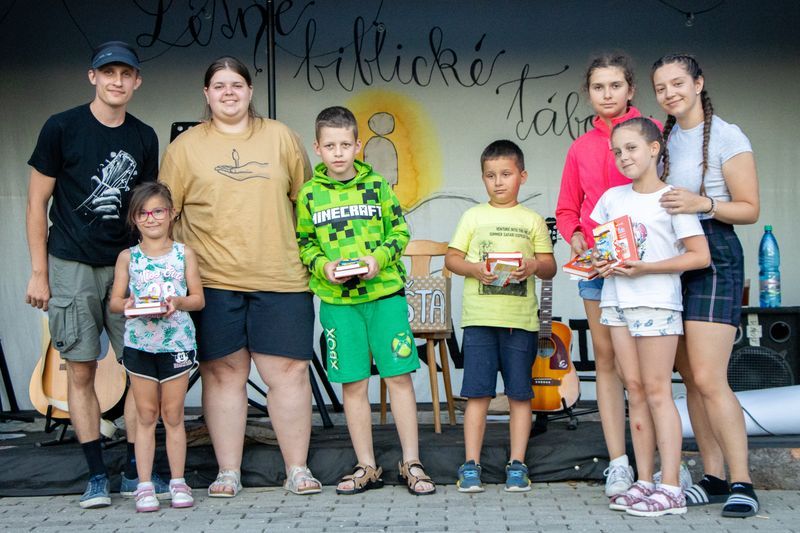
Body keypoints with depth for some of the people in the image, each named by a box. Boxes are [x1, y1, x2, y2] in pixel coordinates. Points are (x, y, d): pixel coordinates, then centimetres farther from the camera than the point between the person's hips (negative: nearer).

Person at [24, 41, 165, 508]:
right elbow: (38, 203, -1)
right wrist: (39, 273, -4)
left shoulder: (144, 138, 8)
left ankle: (134, 472, 12)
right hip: (72, 267, -3)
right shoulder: (62, 128, -3)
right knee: (81, 370, 0)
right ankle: (97, 475, 10)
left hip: (128, 266, 3)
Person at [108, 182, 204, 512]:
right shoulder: (128, 257, 5)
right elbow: (114, 300, 4)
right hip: (138, 344, 1)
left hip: (176, 342, 0)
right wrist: (127, 305, -17)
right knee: (146, 414, 5)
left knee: (173, 414, 6)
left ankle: (178, 482, 15)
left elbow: (198, 298, 3)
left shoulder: (184, 254, 3)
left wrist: (177, 302, -17)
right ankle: (144, 485, 11)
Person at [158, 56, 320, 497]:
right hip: (212, 279, 0)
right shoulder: (185, 146, 8)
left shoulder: (280, 137, 12)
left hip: (280, 278, 1)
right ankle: (228, 472, 13)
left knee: (289, 369, 0)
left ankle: (297, 469, 10)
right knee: (223, 371, 3)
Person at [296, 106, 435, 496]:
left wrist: (379, 258, -11)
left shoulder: (377, 185, 3)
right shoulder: (310, 194, 4)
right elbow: (304, 243, 10)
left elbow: (400, 231, 5)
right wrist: (323, 266, -9)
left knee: (399, 376, -1)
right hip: (337, 300, 1)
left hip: (385, 292, -1)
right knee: (352, 384, 5)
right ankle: (367, 467, 17)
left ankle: (411, 463, 9)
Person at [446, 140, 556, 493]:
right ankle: (471, 466, 6)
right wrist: (474, 269, -12)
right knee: (477, 392, -1)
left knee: (520, 393, 3)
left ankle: (517, 464, 12)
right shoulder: (473, 216, 9)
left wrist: (534, 266, -14)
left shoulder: (532, 220, 9)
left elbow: (550, 267, 8)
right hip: (479, 318, 0)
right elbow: (451, 258, 7)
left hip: (520, 318, 1)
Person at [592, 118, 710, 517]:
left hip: (657, 301, -6)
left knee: (657, 391, -6)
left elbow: (700, 256, -11)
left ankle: (670, 488, -3)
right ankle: (644, 481, 12)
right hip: (617, 301, 6)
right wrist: (599, 261, -3)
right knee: (634, 390, 7)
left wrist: (645, 267, -18)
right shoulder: (612, 198, 11)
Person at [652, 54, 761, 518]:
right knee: (692, 379, 6)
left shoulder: (726, 137, -4)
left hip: (714, 257, -7)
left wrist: (703, 204, -23)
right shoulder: (665, 139, 15)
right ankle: (714, 478, 12)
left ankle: (742, 483, -9)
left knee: (709, 379, -15)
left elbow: (750, 209, -7)